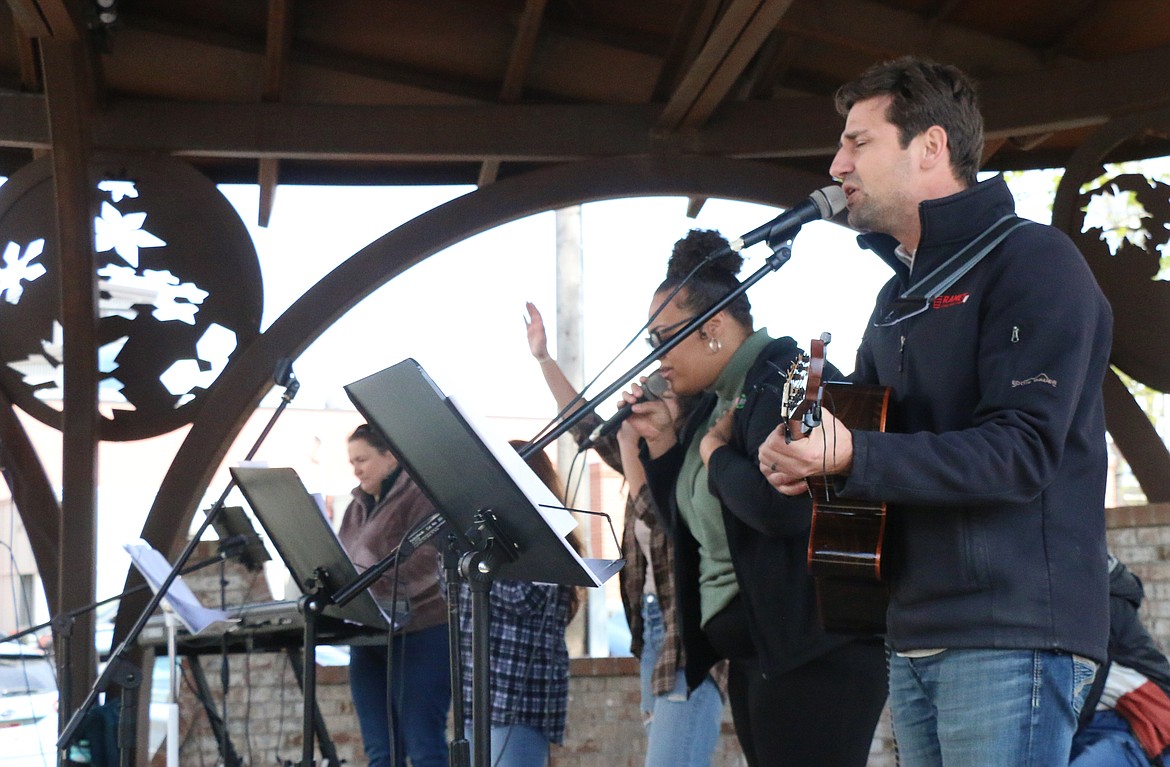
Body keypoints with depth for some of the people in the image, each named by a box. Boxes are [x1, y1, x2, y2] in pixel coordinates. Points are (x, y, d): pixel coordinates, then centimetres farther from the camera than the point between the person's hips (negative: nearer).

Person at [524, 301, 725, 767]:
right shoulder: (652, 459, 16)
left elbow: (653, 513, -21)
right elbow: (588, 427, 22)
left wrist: (628, 438, -19)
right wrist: (544, 359, 21)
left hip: (691, 636, -9)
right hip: (654, 627, 9)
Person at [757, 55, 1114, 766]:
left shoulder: (1032, 261, -7)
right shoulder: (900, 293, 21)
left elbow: (1021, 452, -18)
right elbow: (858, 426, 28)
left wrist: (853, 456, -27)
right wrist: (802, 457, 4)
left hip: (1012, 637, -8)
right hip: (915, 637, 8)